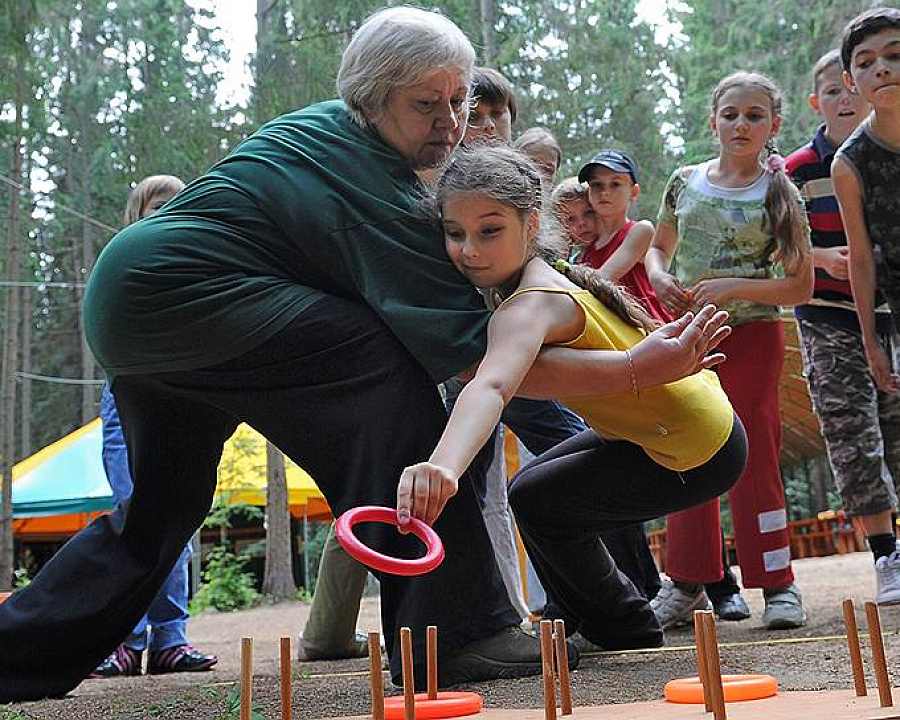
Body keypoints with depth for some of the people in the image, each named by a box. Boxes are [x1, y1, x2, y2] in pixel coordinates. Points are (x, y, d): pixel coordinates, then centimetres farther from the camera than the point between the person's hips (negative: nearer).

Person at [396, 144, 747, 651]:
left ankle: (632, 635, 12)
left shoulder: (530, 305, -30)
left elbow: (492, 386, -51)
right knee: (538, 482, 16)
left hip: (697, 455, -10)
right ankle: (580, 622, 31)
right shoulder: (551, 272, -1)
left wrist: (444, 465, -67)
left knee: (538, 502, -11)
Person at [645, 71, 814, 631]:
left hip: (752, 337, -4)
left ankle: (778, 583, 7)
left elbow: (801, 288, -7)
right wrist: (659, 276, -1)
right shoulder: (686, 182, 6)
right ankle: (689, 582, 19)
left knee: (754, 458, -5)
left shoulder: (779, 196, -4)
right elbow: (659, 246, 21)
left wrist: (734, 287, -19)